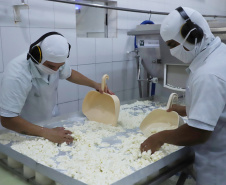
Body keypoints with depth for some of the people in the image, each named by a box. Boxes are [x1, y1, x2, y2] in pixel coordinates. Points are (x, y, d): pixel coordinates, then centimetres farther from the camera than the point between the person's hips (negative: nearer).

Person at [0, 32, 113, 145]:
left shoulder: (56, 61, -12)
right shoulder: (17, 75, -30)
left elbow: (69, 74, 11)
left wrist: (95, 84, 0)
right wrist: (47, 133, -34)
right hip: (25, 130, -4)